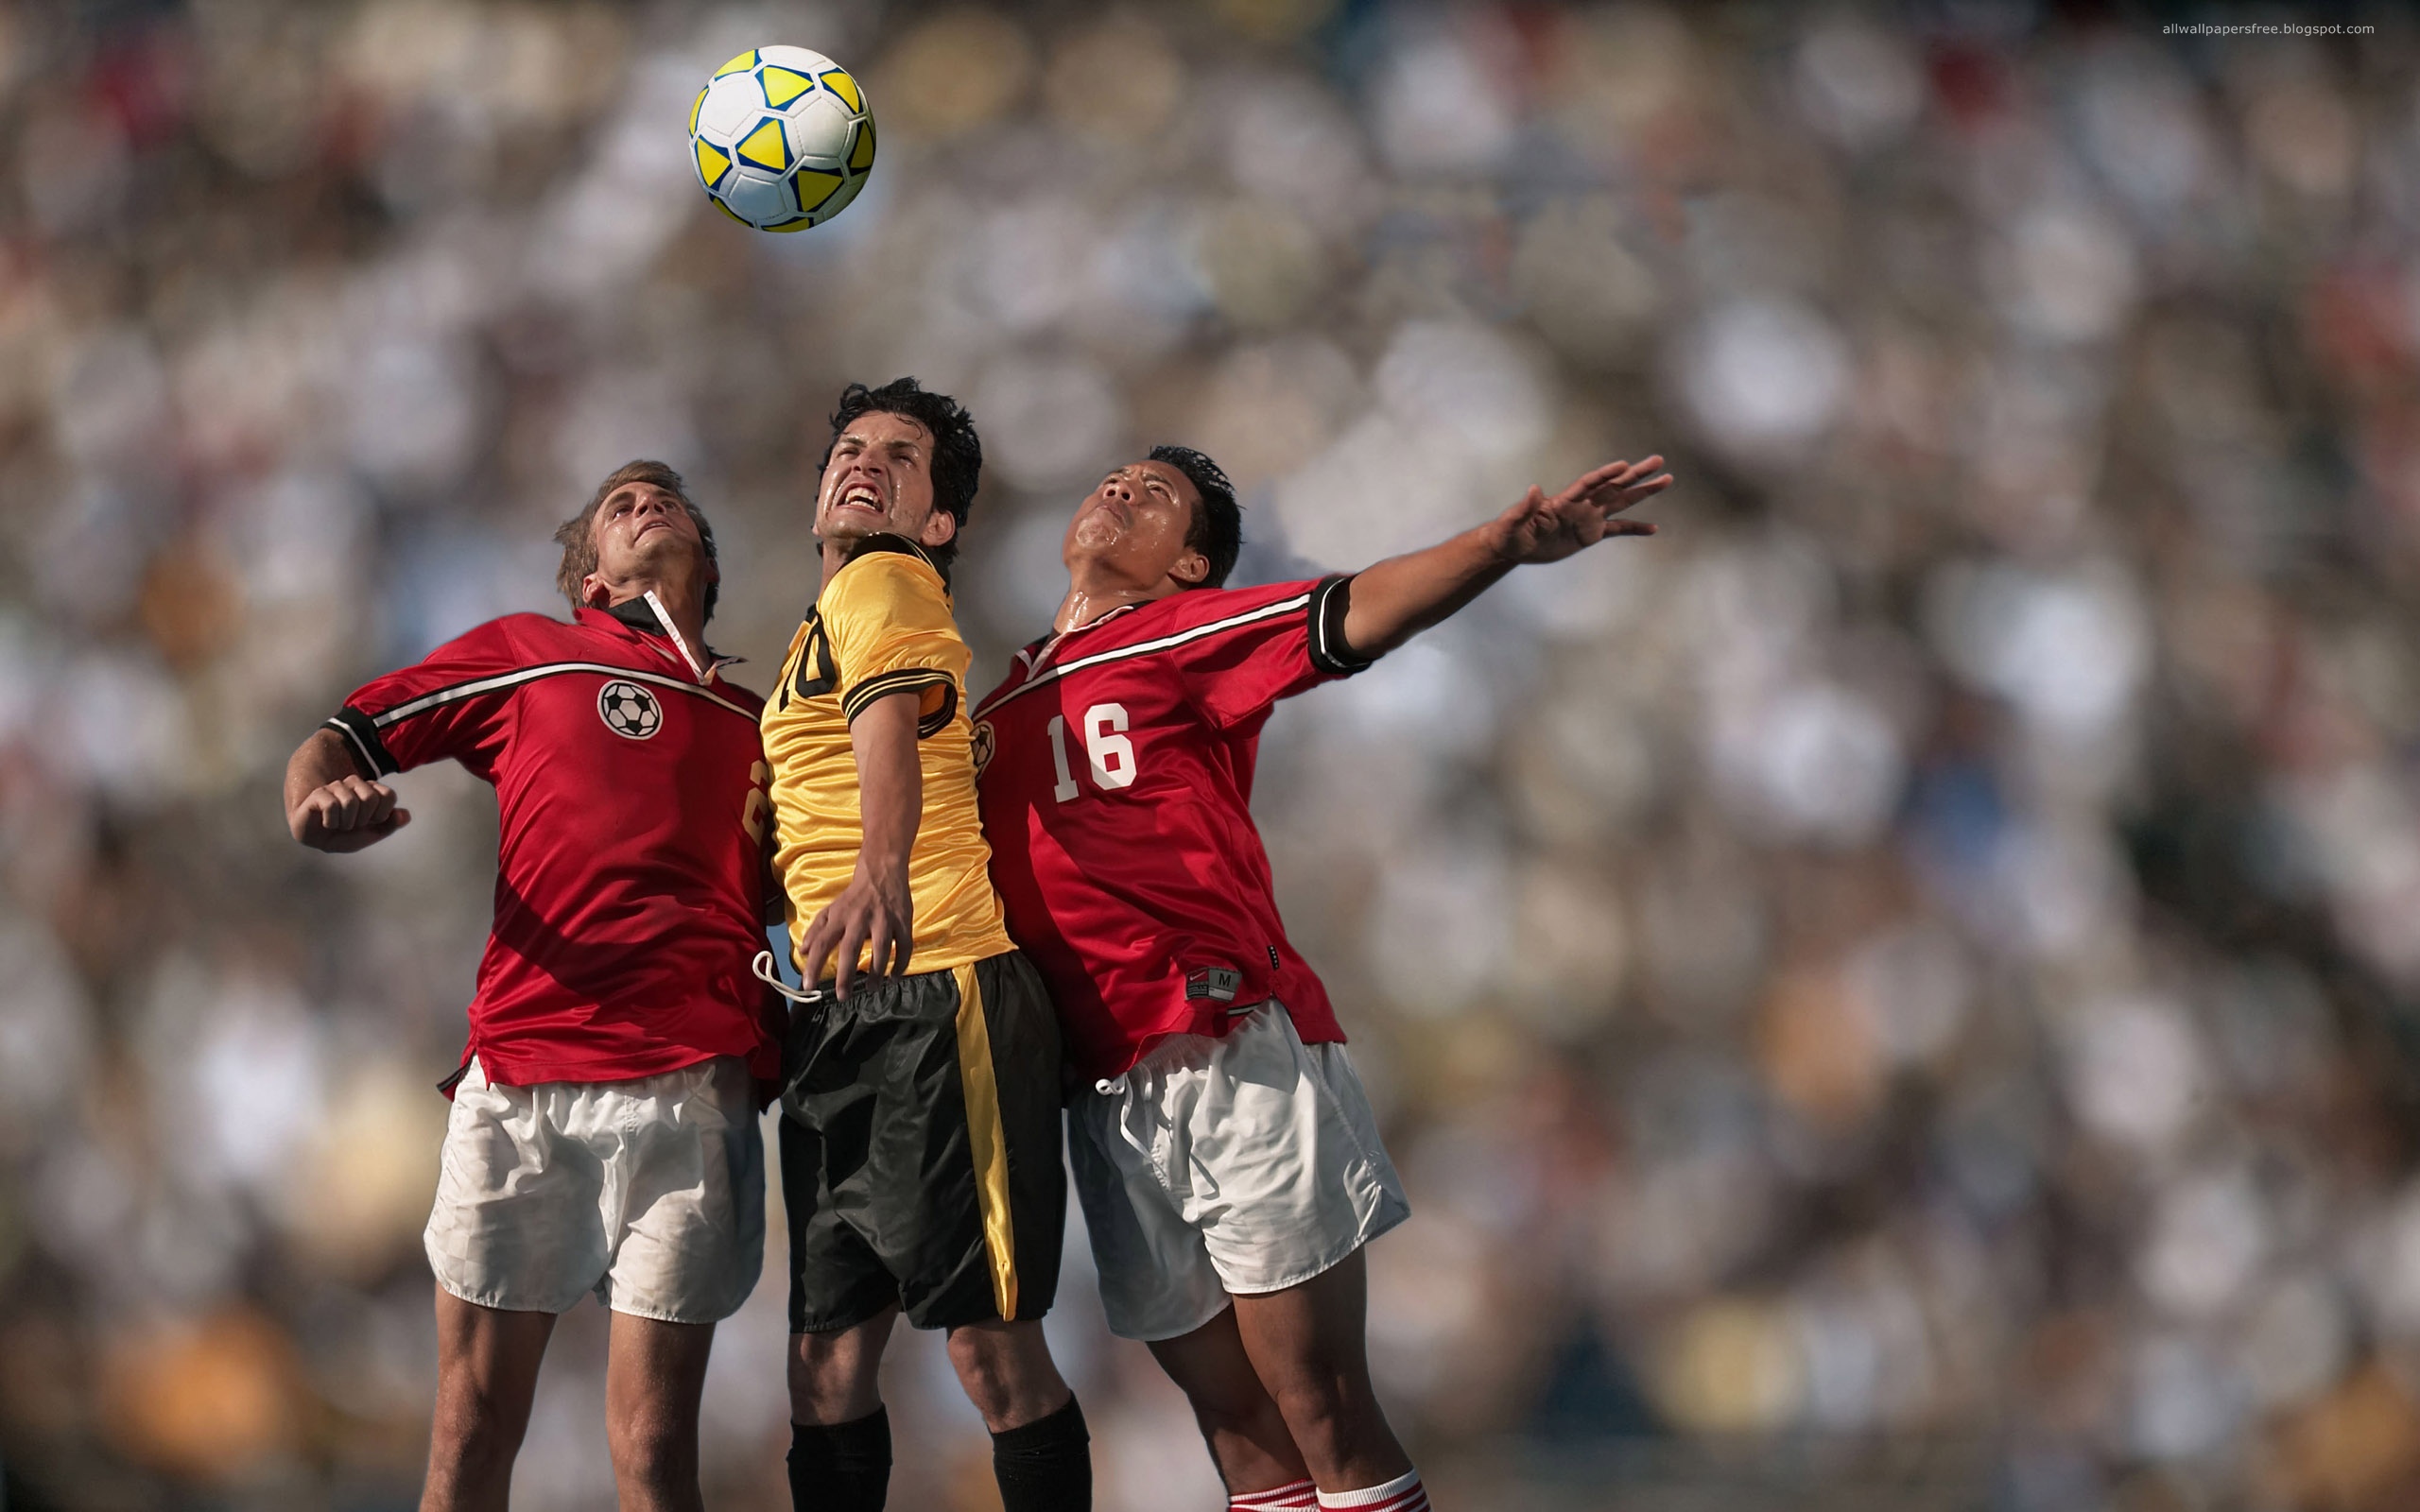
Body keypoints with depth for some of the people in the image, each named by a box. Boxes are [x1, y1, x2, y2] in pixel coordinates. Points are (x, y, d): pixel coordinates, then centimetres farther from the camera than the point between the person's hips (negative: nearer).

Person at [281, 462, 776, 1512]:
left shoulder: (760, 725, 24)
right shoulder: (525, 655, 18)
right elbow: (342, 741, 15)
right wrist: (317, 806, -7)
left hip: (690, 1093, 1)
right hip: (518, 1078, -1)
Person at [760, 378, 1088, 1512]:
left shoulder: (882, 585, -3)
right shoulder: (820, 628, 25)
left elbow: (888, 731, -26)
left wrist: (880, 873, -44)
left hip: (933, 993, -9)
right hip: (834, 1022, 9)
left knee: (991, 1345, -10)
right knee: (827, 1362, 6)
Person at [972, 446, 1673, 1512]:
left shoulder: (1184, 634, 3)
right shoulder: (1000, 709, 20)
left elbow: (1352, 615, -12)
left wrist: (1505, 544, -28)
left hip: (1233, 1058, -5)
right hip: (1107, 1092, 5)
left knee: (1325, 1412, -7)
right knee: (1236, 1422, 8)